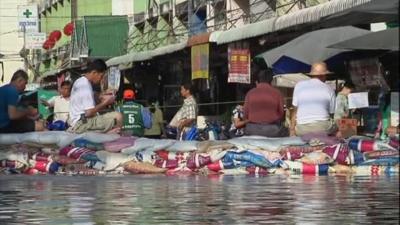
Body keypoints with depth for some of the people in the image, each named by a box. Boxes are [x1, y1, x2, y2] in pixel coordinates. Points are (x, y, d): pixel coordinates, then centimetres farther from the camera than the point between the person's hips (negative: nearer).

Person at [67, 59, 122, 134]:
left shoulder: (80, 81, 14)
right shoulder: (86, 86, -15)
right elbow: (89, 112, -20)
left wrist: (99, 98, 15)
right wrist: (105, 103, -7)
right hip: (82, 123, -11)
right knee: (118, 116, -21)